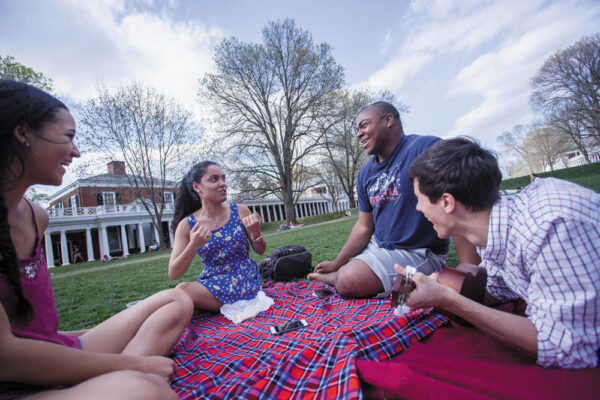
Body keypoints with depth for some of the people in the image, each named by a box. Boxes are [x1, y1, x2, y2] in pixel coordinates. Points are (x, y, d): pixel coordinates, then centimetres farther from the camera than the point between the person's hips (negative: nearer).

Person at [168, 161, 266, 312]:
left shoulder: (240, 211, -5)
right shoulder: (187, 225, -3)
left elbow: (260, 250, 4)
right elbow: (173, 274, -7)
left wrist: (256, 232, -19)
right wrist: (193, 246, -26)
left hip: (244, 280, -2)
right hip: (210, 281, 3)